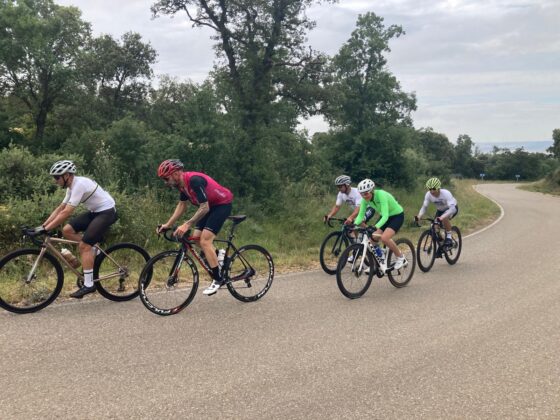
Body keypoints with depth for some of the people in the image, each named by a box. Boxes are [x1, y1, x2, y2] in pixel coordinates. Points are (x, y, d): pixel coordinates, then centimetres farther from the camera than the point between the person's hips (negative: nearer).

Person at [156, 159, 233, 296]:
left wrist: (187, 225, -34)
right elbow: (182, 205, 9)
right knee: (196, 238, 5)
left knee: (205, 241, -15)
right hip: (210, 206, 10)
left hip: (222, 204, -10)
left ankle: (218, 279, -6)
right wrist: (167, 224, 2)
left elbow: (204, 208, -30)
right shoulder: (182, 183, -1)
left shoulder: (194, 180, -29)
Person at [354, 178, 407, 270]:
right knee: (373, 238, -9)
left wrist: (376, 227, -56)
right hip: (385, 217, 7)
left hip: (397, 215, -7)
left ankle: (401, 258, -5)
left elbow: (385, 216, -41)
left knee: (384, 238, -27)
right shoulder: (365, 199, -14)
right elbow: (361, 215, -12)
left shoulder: (381, 195, -34)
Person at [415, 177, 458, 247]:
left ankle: (449, 237, -18)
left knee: (445, 218, -36)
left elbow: (452, 208, -46)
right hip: (440, 210, 5)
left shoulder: (446, 193, -37)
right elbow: (424, 207, -21)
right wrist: (419, 216, -41)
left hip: (452, 208, -5)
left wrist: (442, 217, -61)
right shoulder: (428, 195, -24)